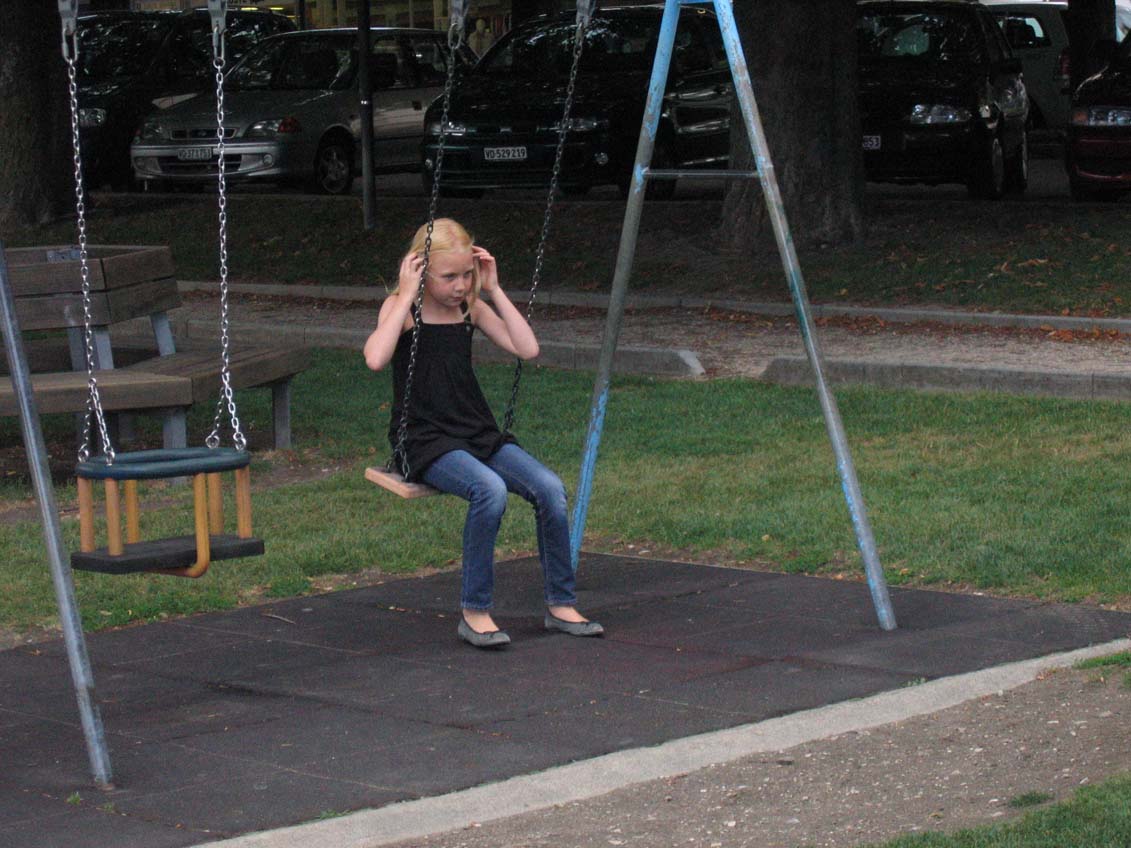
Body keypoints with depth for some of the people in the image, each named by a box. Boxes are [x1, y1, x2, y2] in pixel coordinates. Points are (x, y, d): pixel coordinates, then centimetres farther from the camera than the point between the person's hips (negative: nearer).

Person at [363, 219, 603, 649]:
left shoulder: (472, 307, 11)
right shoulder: (401, 308, -4)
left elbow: (527, 348, 0)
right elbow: (375, 358, -25)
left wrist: (494, 291, -1)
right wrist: (407, 296, -19)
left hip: (479, 435, 6)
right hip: (427, 442, -6)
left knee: (549, 487, -18)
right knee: (489, 490, -34)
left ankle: (561, 604, -4)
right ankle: (474, 612, -21)